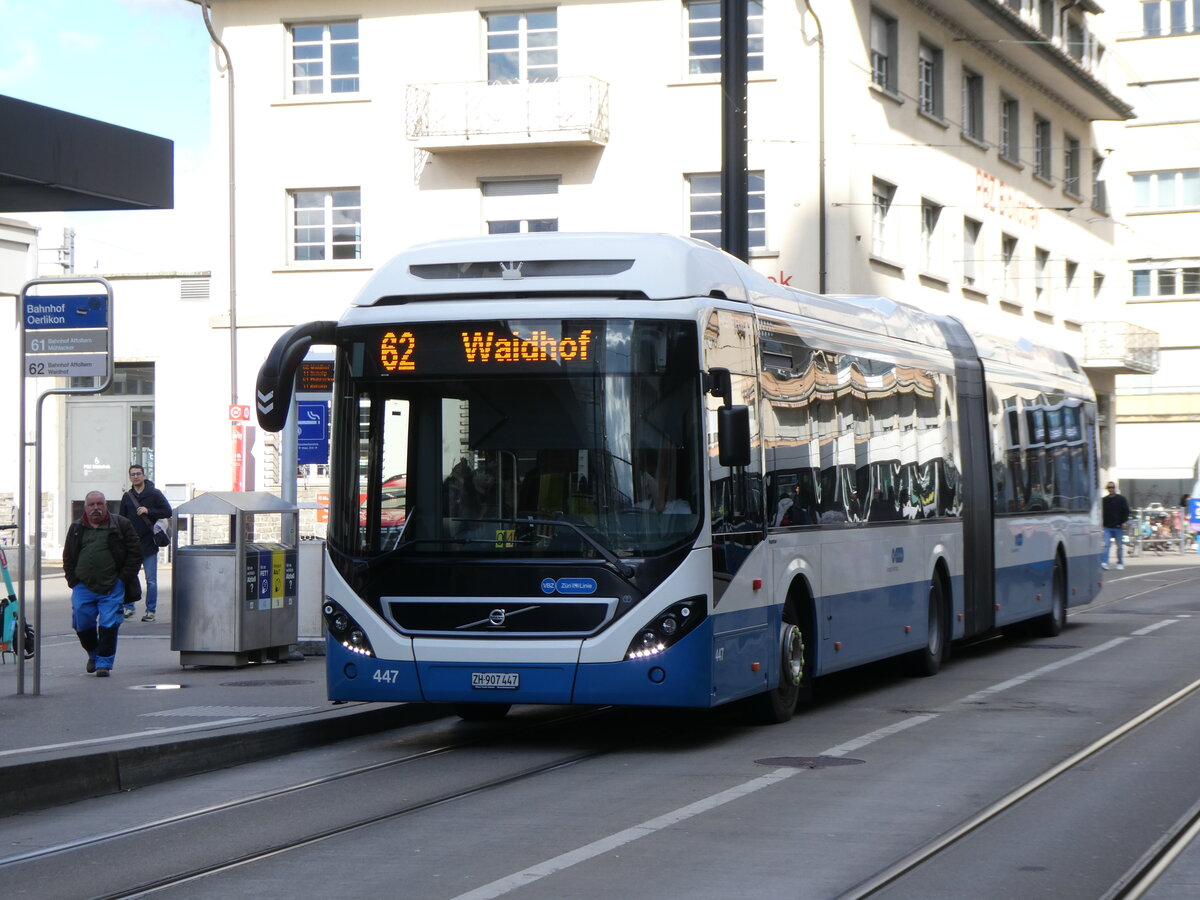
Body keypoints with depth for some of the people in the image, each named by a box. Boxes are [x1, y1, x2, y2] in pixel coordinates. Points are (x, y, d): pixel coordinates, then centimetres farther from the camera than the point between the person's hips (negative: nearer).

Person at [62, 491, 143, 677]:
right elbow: (68, 557, 18)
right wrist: (73, 581, 7)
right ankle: (93, 654, 26)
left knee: (109, 625, -7)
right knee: (82, 622, 1)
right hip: (83, 587, 3)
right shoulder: (76, 529, 12)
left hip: (112, 587, -3)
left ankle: (104, 663, 1)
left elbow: (135, 551, 3)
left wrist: (124, 578, -4)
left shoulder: (120, 525, 3)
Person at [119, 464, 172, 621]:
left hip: (149, 544, -3)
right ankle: (128, 607, 16)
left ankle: (151, 611, 5)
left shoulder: (155, 494, 1)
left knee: (151, 580, -1)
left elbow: (167, 512, -3)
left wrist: (148, 511, -14)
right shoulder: (127, 497, 11)